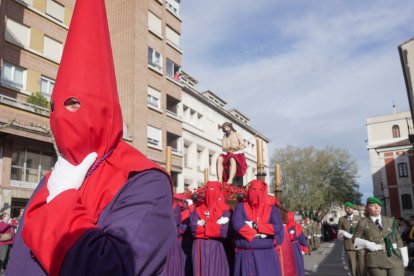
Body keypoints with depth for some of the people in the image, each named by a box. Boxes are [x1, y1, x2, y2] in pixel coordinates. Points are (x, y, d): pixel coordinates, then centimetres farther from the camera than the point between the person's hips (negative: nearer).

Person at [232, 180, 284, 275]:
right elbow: (237, 225, -13)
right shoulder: (241, 207, 5)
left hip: (266, 255, 1)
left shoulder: (271, 209, 8)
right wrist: (258, 234, -10)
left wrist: (255, 225, -11)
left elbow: (278, 228, -8)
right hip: (245, 255, 0)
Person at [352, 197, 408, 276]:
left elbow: (398, 240, 11)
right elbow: (354, 240, 3)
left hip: (394, 259, 2)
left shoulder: (390, 221, 10)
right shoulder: (363, 223, 2)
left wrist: (404, 258, 9)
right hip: (375, 260, -2)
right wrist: (367, 244, -14)